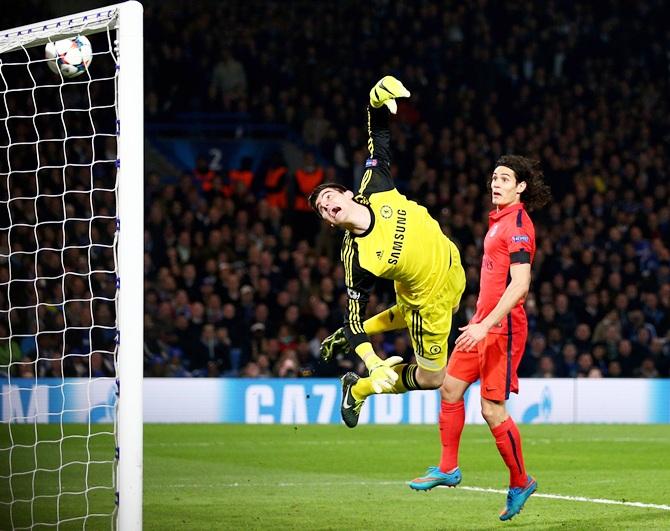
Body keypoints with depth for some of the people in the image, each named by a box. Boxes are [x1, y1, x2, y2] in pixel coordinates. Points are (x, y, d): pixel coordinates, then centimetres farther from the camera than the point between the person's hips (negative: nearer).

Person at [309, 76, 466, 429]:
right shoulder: (356, 258, -33)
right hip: (428, 300, -6)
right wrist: (373, 363, -37)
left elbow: (379, 141, -12)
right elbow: (355, 309, -26)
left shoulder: (375, 189, -22)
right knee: (429, 378, 5)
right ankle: (358, 391, 23)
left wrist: (377, 104, -32)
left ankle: (351, 336, 48)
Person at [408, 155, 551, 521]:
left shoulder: (518, 225, -15)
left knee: (492, 409, -7)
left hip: (503, 327, -9)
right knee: (450, 387, 9)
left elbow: (520, 285, -22)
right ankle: (448, 468, 19)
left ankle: (520, 483, 7)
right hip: (484, 324, 9)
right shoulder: (499, 221, 14)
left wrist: (486, 325, -27)